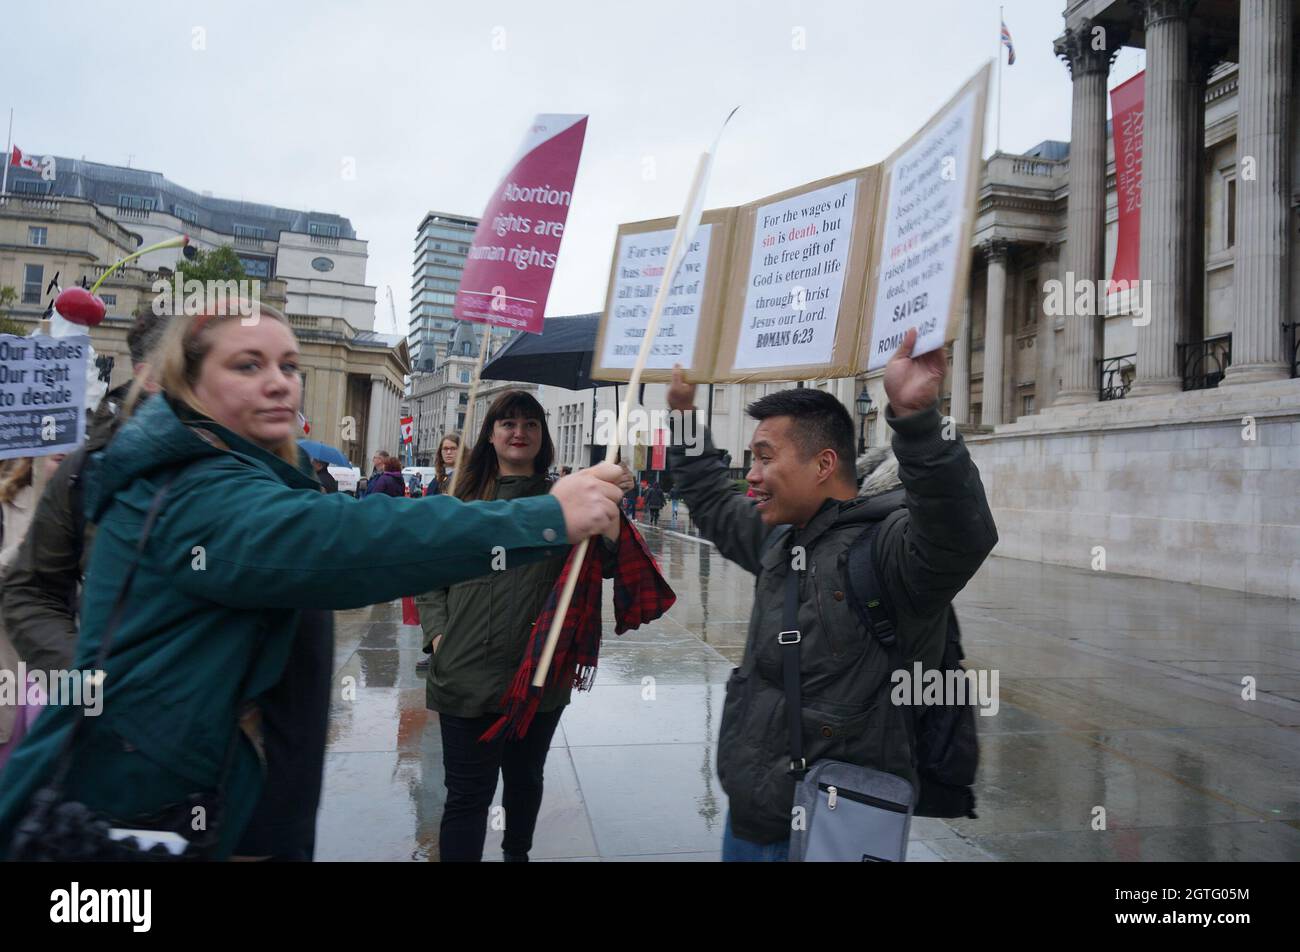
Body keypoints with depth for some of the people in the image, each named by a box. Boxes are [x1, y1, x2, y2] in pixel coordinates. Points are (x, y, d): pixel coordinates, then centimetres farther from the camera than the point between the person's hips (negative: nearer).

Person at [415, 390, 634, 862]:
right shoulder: (463, 500, 3)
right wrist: (436, 631, -2)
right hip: (467, 675, -1)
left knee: (525, 779, 21)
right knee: (467, 795, 5)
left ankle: (518, 853, 45)